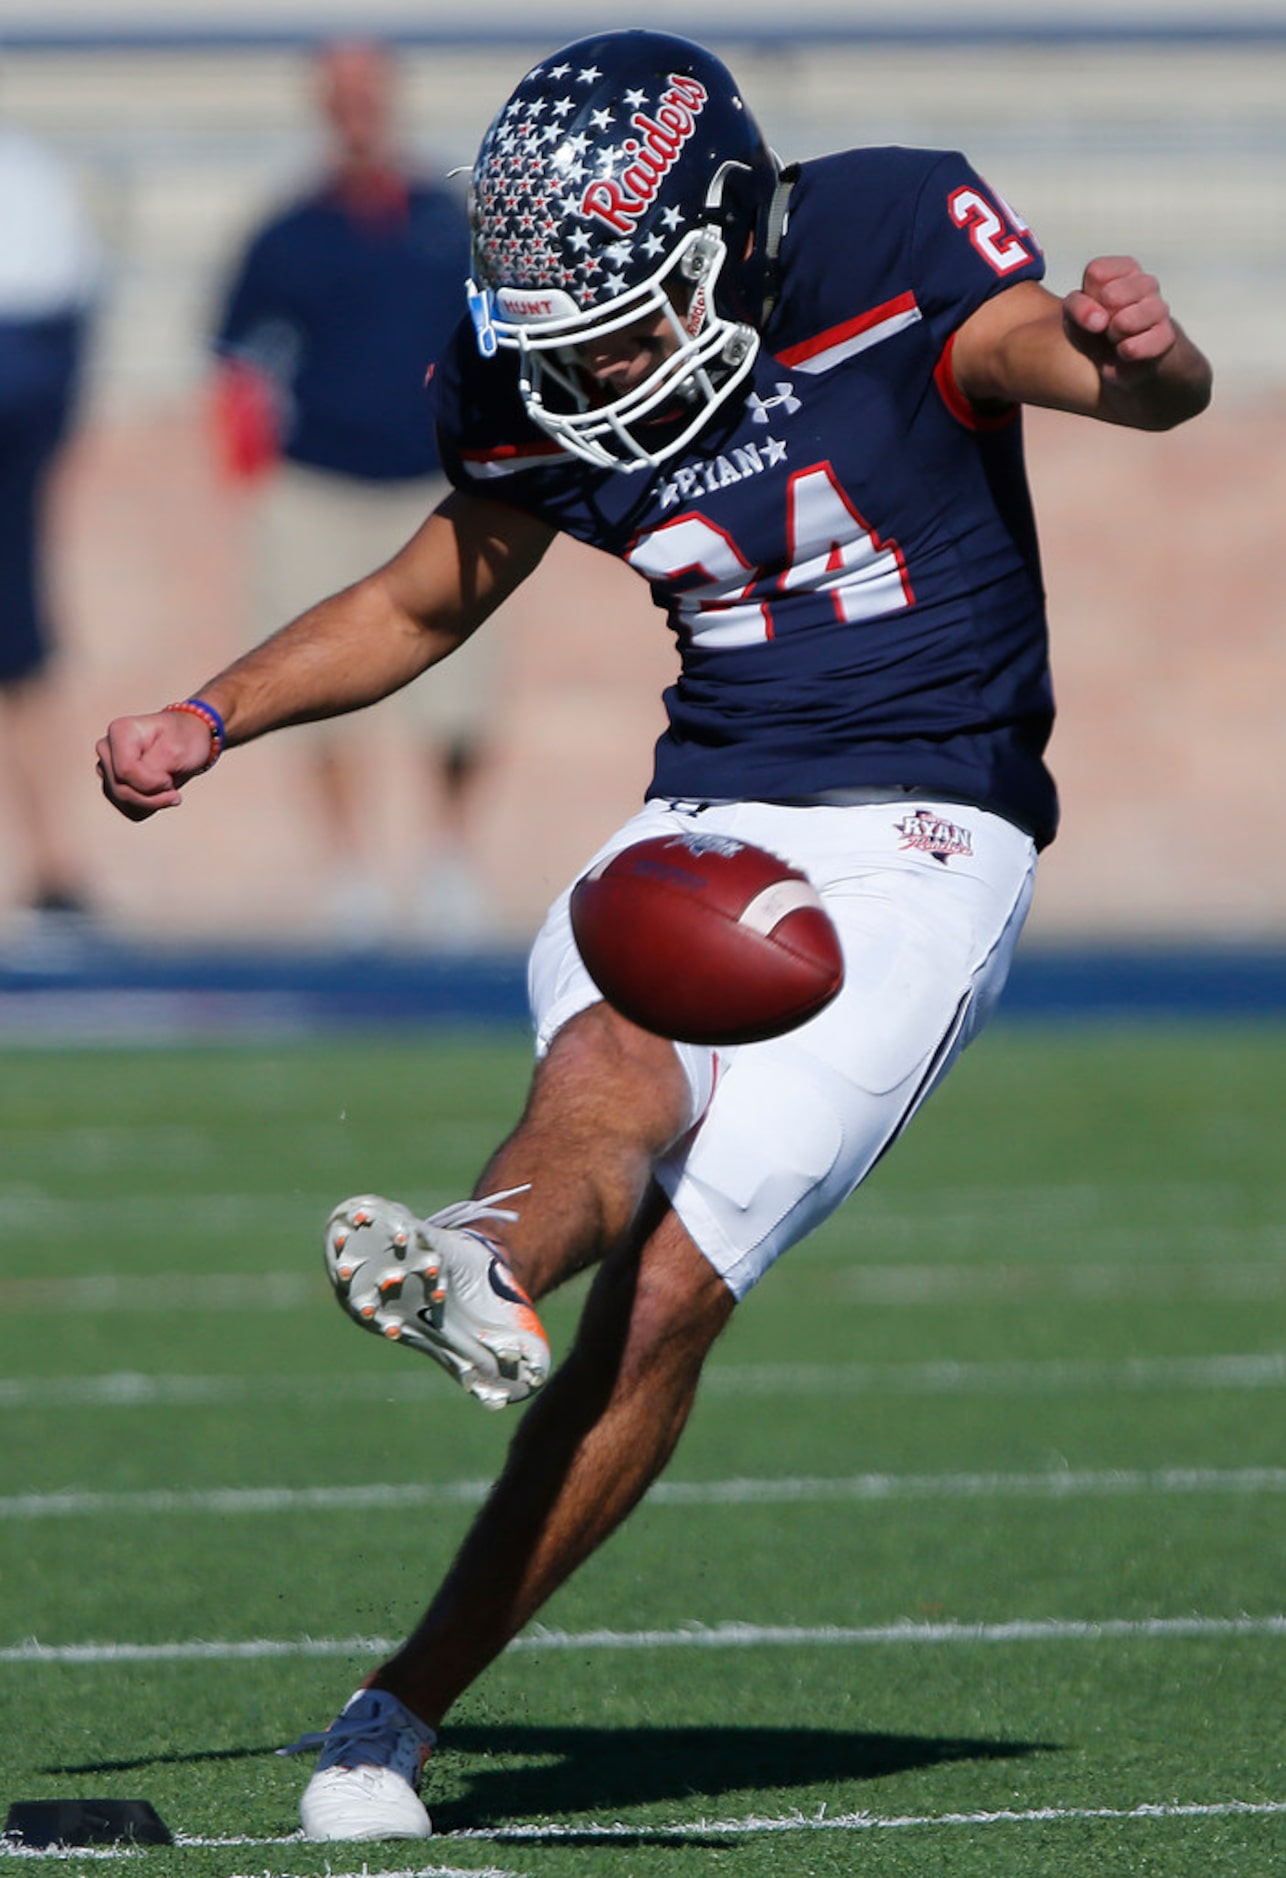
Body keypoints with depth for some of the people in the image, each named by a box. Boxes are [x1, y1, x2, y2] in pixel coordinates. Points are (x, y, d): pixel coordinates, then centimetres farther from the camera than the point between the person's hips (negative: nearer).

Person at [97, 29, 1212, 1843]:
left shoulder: (891, 246, -10)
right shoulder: (540, 388, 4)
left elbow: (1162, 393, -21)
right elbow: (421, 604, 21)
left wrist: (1130, 349, -45)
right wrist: (207, 722, 8)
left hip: (922, 843, -4)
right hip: (708, 820, 4)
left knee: (670, 1287, -17)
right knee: (622, 1058, -33)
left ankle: (405, 1704, -14)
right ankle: (483, 1272, -65)